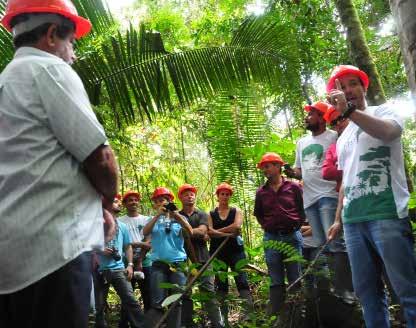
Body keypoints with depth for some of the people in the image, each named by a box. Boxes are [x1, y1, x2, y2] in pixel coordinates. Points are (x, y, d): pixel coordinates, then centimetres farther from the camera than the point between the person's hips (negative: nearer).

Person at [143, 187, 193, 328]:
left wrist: (176, 215, -16)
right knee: (158, 302, -6)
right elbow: (145, 232, -7)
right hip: (158, 264, 0)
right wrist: (158, 215, -14)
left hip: (179, 262, 0)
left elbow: (190, 233, -8)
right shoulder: (154, 219, 12)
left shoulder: (179, 218, 10)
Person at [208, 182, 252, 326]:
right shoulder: (211, 214, 10)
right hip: (218, 252, 1)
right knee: (221, 285, 3)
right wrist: (229, 234, -14)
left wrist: (218, 231, -7)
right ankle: (224, 318, 8)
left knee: (242, 281, -9)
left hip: (236, 250, -1)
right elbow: (209, 232, -6)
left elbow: (237, 226, -10)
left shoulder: (236, 211, 9)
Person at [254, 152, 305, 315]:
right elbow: (258, 214, 20)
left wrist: (297, 225, 1)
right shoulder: (261, 192, 8)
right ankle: (277, 315, 9)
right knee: (276, 281, 5)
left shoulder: (294, 187, 0)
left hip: (292, 236, -2)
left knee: (295, 279, 3)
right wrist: (267, 227, 9)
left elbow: (303, 209, 7)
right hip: (271, 239, 2)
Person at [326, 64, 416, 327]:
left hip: (386, 213, -7)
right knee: (367, 292, 9)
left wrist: (348, 110, -27)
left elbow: (388, 132, -20)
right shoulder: (342, 138, 25)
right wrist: (338, 219, 20)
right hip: (353, 220, 7)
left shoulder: (384, 111, 6)